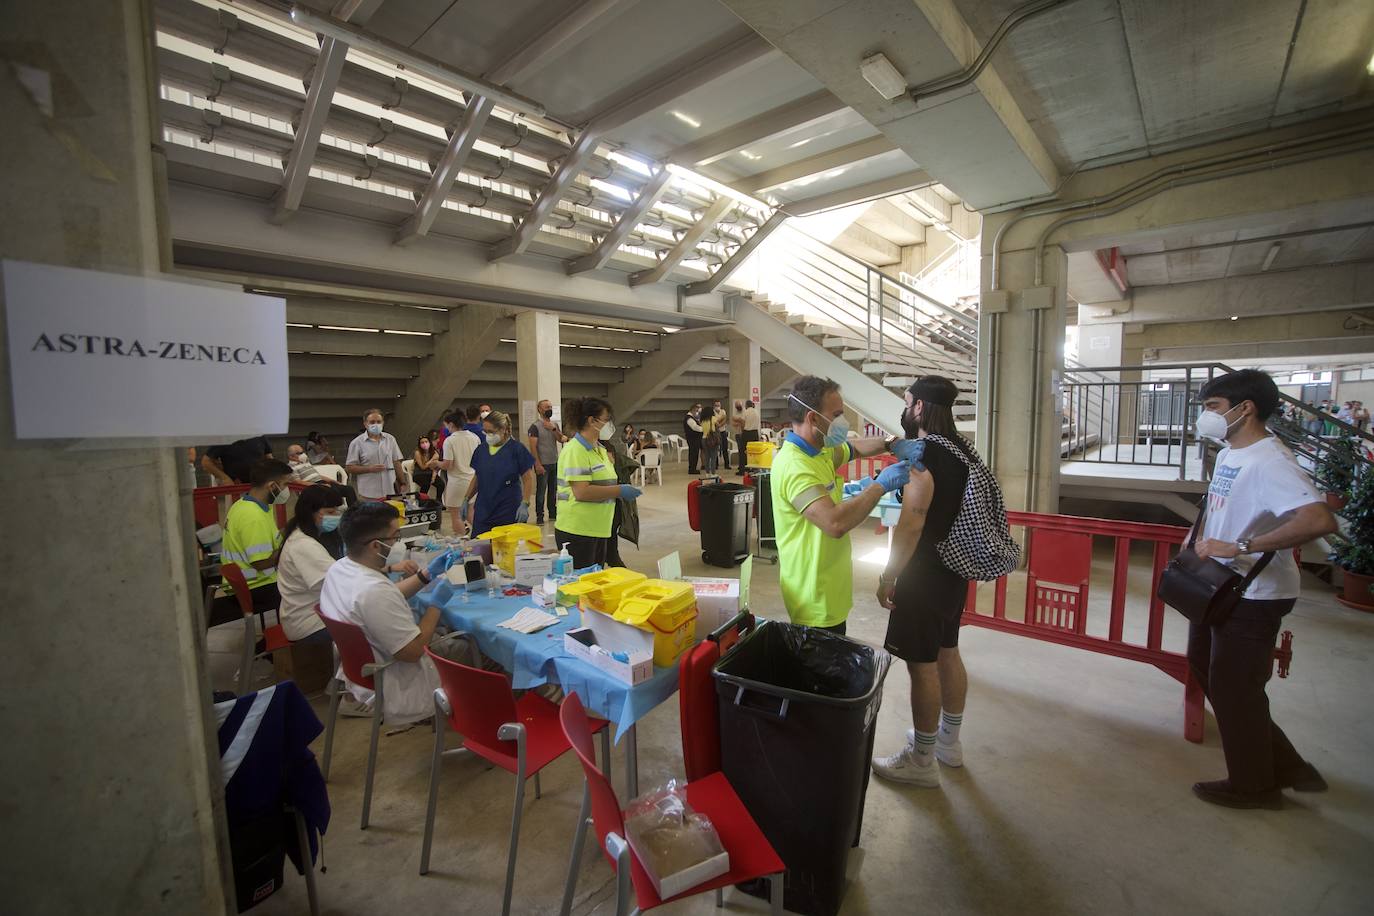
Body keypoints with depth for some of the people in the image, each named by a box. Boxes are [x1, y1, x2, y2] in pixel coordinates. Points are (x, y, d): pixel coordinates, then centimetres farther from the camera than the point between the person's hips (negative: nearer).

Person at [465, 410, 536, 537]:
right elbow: (476, 478, 18)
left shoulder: (517, 449, -6)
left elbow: (528, 479, -6)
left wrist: (525, 504, -14)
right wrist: (466, 500, 13)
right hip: (482, 513, 4)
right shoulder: (481, 450, 9)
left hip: (508, 513, -4)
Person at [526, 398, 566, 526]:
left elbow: (561, 439, 3)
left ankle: (553, 514, 22)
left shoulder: (555, 425, 12)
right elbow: (533, 447, -12)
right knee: (541, 491, -2)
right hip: (543, 464, -6)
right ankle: (539, 517, 6)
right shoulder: (535, 426, -8)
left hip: (554, 463, 6)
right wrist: (538, 464, -17)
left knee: (553, 489, 12)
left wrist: (553, 429, -12)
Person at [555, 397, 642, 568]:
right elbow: (582, 492, -24)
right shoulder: (575, 451, -15)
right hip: (577, 532, -9)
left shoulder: (599, 449, 14)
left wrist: (622, 488, 9)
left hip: (600, 530, 9)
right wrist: (619, 491, -20)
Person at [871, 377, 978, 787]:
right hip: (955, 569, 10)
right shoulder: (963, 449, 6)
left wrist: (888, 577, -17)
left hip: (925, 576, -9)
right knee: (947, 653, 21)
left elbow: (911, 525, -25)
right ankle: (949, 741, 38)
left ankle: (922, 761, 19)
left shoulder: (923, 456, -23)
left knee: (922, 665, 3)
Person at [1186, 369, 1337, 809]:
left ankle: (1254, 785, 28)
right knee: (1203, 666, 20)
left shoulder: (1269, 462, -23)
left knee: (1234, 688, 5)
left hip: (1253, 596, -10)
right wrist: (1200, 541, 13)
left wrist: (1240, 548, -34)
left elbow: (1320, 520, -35)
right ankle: (1283, 765, 35)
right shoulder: (1227, 455, 8)